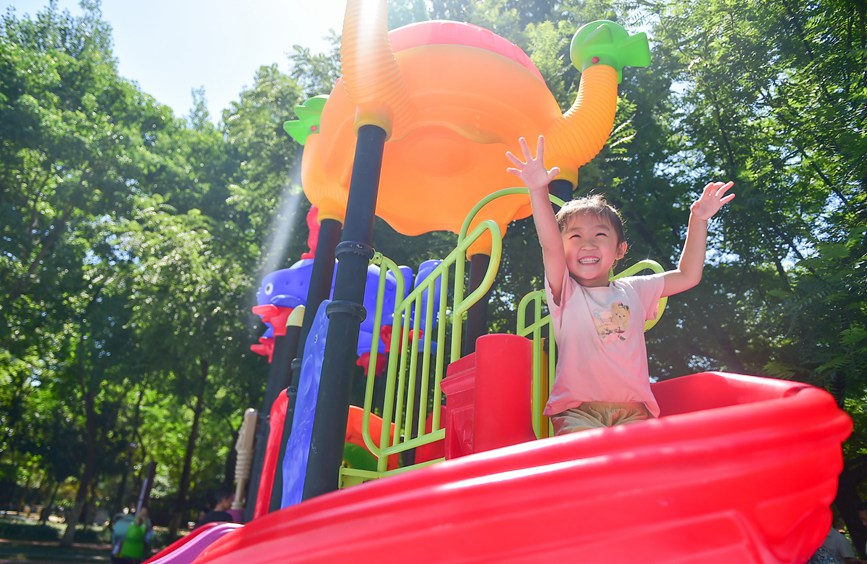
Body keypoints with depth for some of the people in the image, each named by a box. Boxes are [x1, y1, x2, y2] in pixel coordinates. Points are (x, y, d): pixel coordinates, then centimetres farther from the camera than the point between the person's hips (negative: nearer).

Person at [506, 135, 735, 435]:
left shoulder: (633, 291, 17)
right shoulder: (566, 292, 4)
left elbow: (687, 275, 20)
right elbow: (550, 246, -12)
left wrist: (698, 220, 15)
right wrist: (539, 191, -26)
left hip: (632, 409, 4)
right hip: (578, 409, -3)